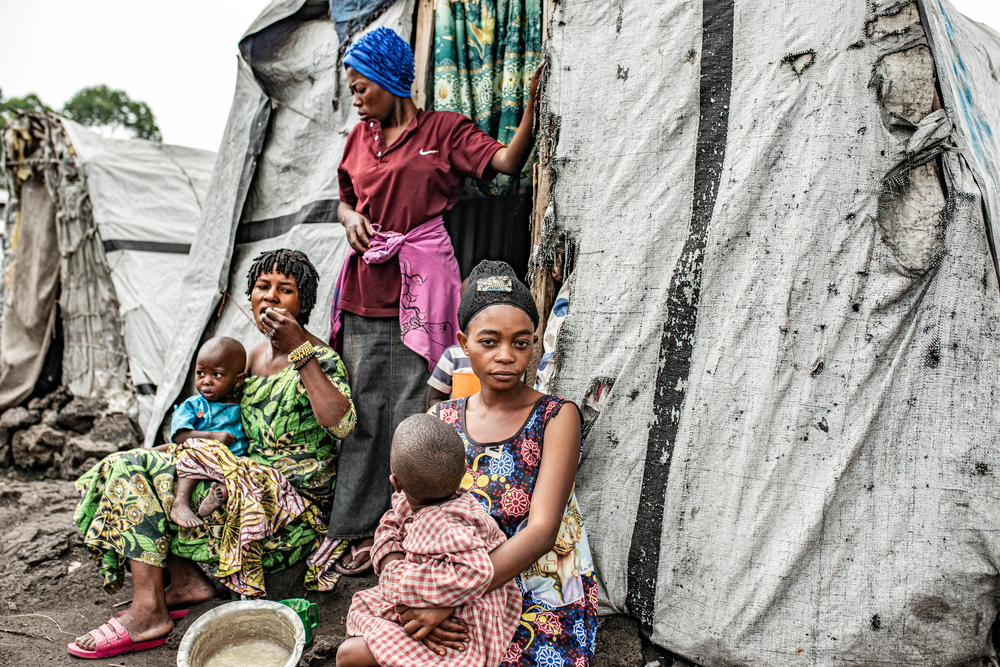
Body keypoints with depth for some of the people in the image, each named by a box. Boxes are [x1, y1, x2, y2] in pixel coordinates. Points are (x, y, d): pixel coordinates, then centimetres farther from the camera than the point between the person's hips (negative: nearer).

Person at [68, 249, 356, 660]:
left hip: (296, 497, -9)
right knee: (128, 467, -1)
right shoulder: (254, 356, 14)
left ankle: (148, 612, -13)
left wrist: (299, 348, -26)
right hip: (255, 476, 9)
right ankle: (187, 580, -9)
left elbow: (341, 424, -28)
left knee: (137, 472, -16)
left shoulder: (320, 357, -9)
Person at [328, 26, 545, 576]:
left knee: (410, 413, -3)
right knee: (364, 409, 7)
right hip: (365, 288, 6)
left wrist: (531, 107, -18)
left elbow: (507, 161, -5)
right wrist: (350, 218, 5)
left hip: (418, 285, -5)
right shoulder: (360, 137, 18)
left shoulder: (443, 129, 2)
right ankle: (365, 528, 19)